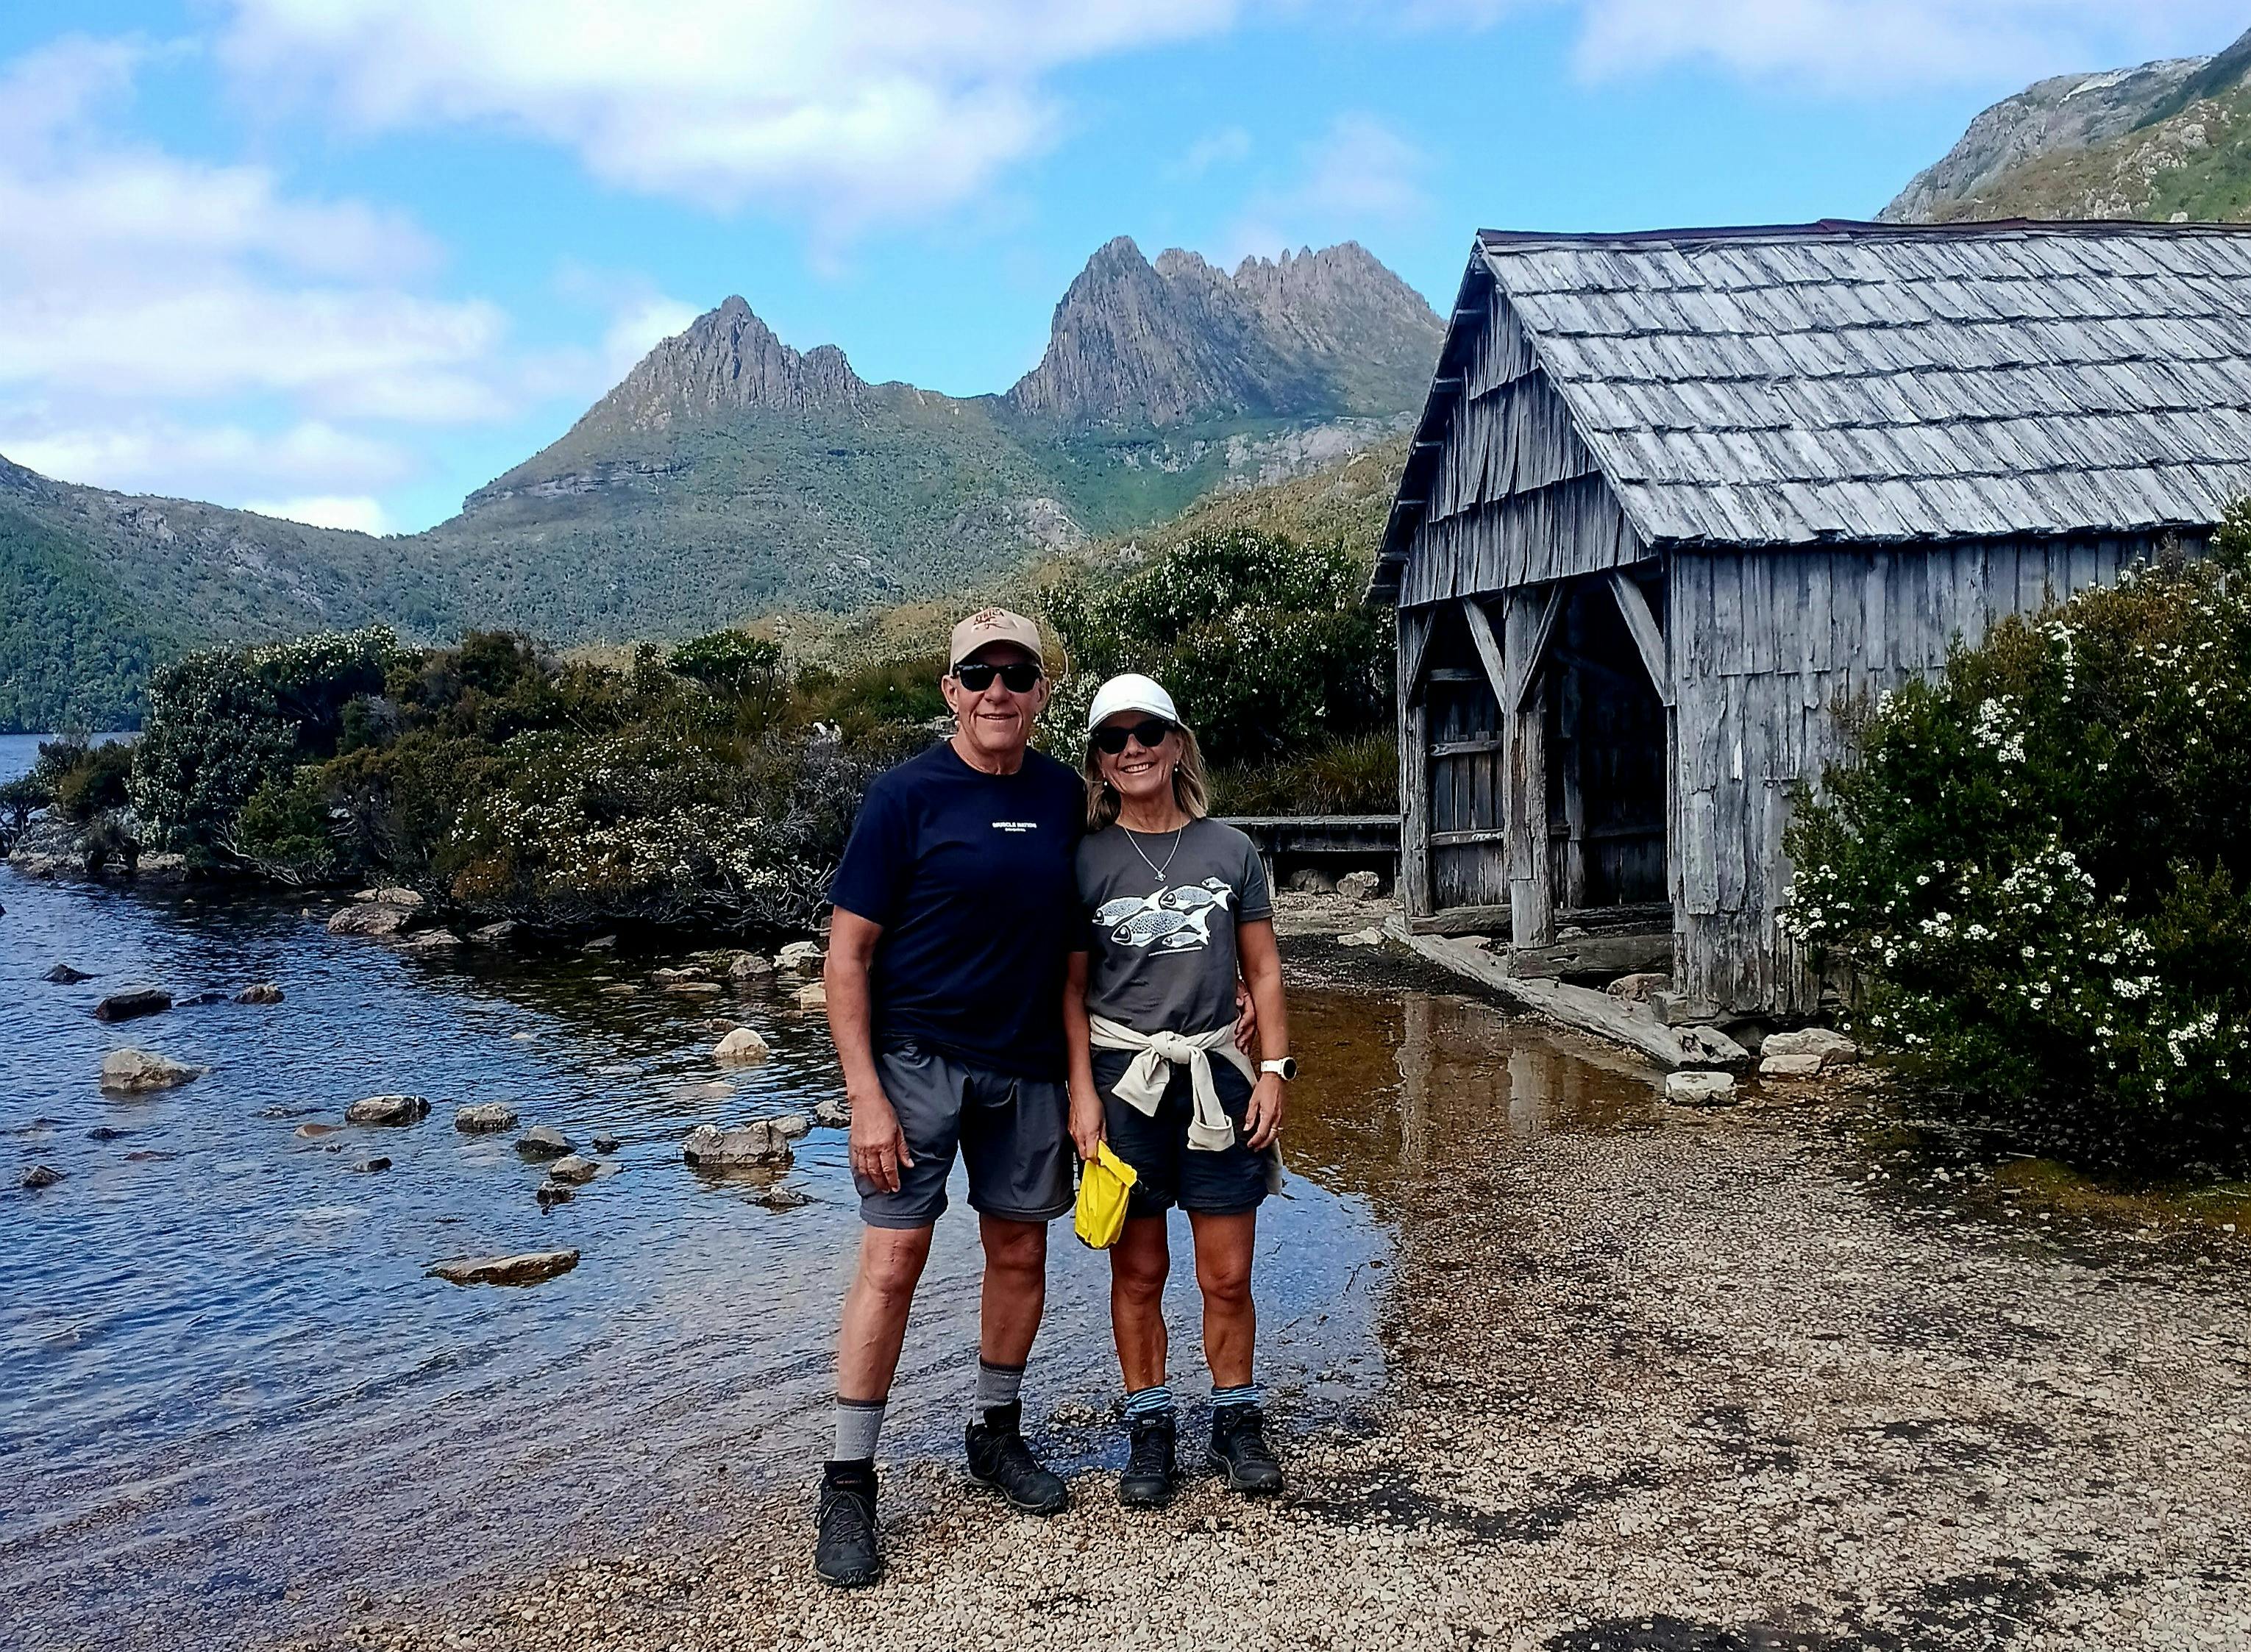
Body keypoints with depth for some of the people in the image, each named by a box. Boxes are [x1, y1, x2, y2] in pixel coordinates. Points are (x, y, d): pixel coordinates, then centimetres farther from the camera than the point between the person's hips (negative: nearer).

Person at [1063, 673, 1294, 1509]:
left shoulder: (1229, 850, 5)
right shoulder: (1088, 860, 1)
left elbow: (1262, 971, 9)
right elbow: (1072, 987, 2)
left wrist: (1274, 1069, 1)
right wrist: (1083, 1093, -6)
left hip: (1215, 1076, 1)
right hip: (1123, 1078, -1)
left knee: (1227, 1276, 4)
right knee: (1138, 1272, 5)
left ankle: (1237, 1419, 21)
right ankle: (1150, 1430, 19)